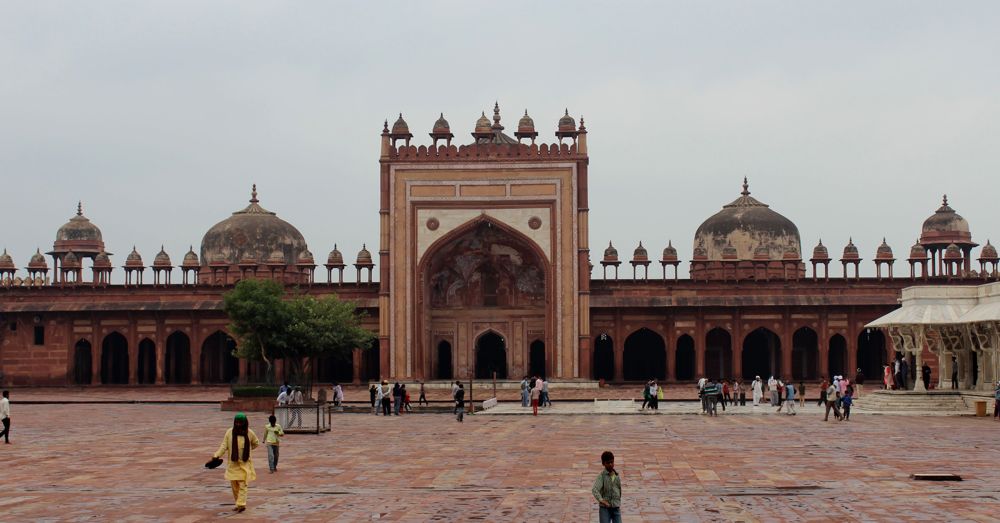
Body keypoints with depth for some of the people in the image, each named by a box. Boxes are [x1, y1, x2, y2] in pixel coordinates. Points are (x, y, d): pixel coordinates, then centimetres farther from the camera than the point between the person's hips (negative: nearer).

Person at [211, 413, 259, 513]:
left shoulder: (249, 433, -2)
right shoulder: (229, 432, -3)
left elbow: (256, 443, 16)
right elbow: (224, 446, -5)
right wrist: (216, 455, -18)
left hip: (245, 463, -2)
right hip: (233, 463, 2)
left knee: (242, 484, -10)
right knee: (234, 485, 6)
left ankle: (241, 504, -15)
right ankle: (239, 504, 18)